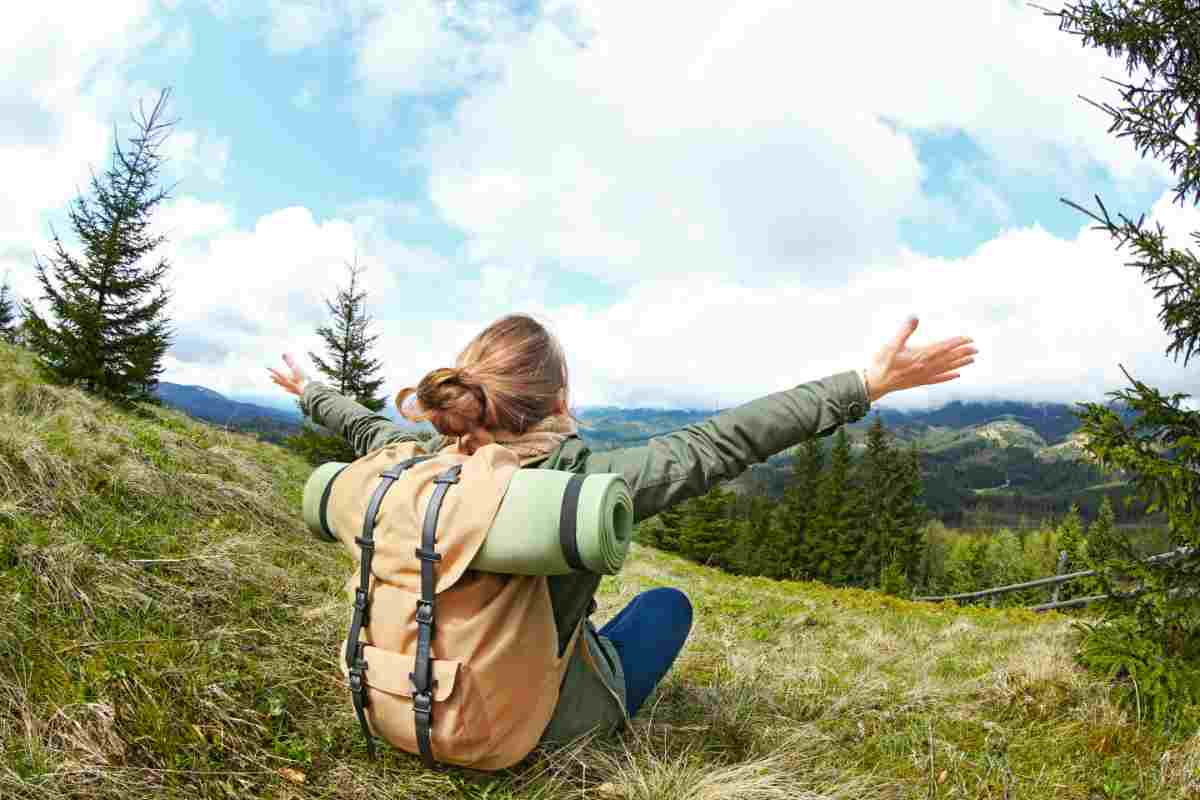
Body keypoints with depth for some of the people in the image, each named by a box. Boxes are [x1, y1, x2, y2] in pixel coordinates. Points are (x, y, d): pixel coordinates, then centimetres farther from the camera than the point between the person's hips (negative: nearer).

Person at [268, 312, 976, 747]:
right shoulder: (585, 483, -32)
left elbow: (365, 425, 4)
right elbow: (724, 442, -30)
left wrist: (308, 389, 27)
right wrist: (866, 385, -22)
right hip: (559, 720, -4)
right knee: (669, 602, 19)